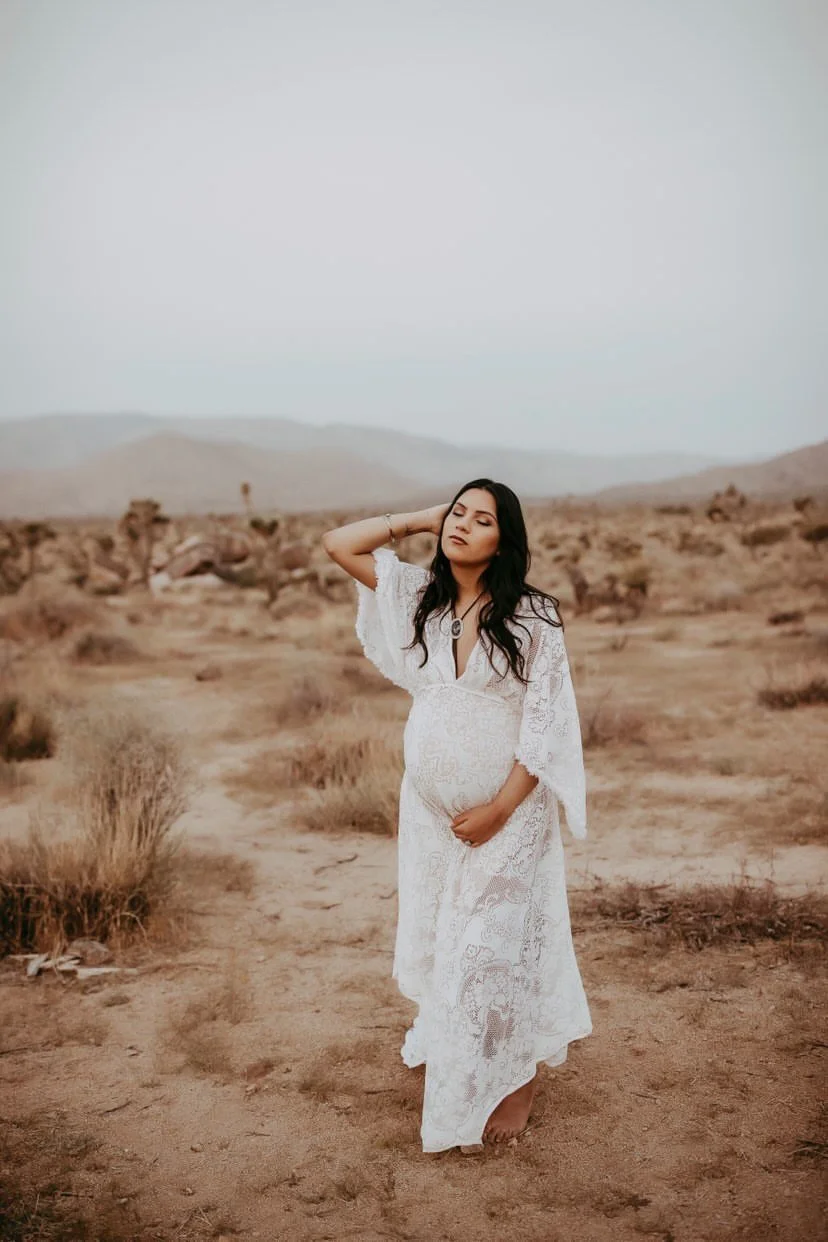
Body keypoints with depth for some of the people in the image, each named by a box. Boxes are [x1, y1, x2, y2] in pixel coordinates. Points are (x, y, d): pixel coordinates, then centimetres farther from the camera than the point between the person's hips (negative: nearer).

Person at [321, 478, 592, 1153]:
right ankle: (442, 1042, 41)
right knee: (436, 934, 18)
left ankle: (514, 1080, 24)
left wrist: (500, 808, -16)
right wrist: (421, 518, -3)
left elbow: (545, 720, -13)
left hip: (507, 812, -4)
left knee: (495, 945, 4)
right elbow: (338, 543, 0)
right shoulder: (418, 593, 0)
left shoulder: (532, 616, -13)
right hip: (429, 807, 5)